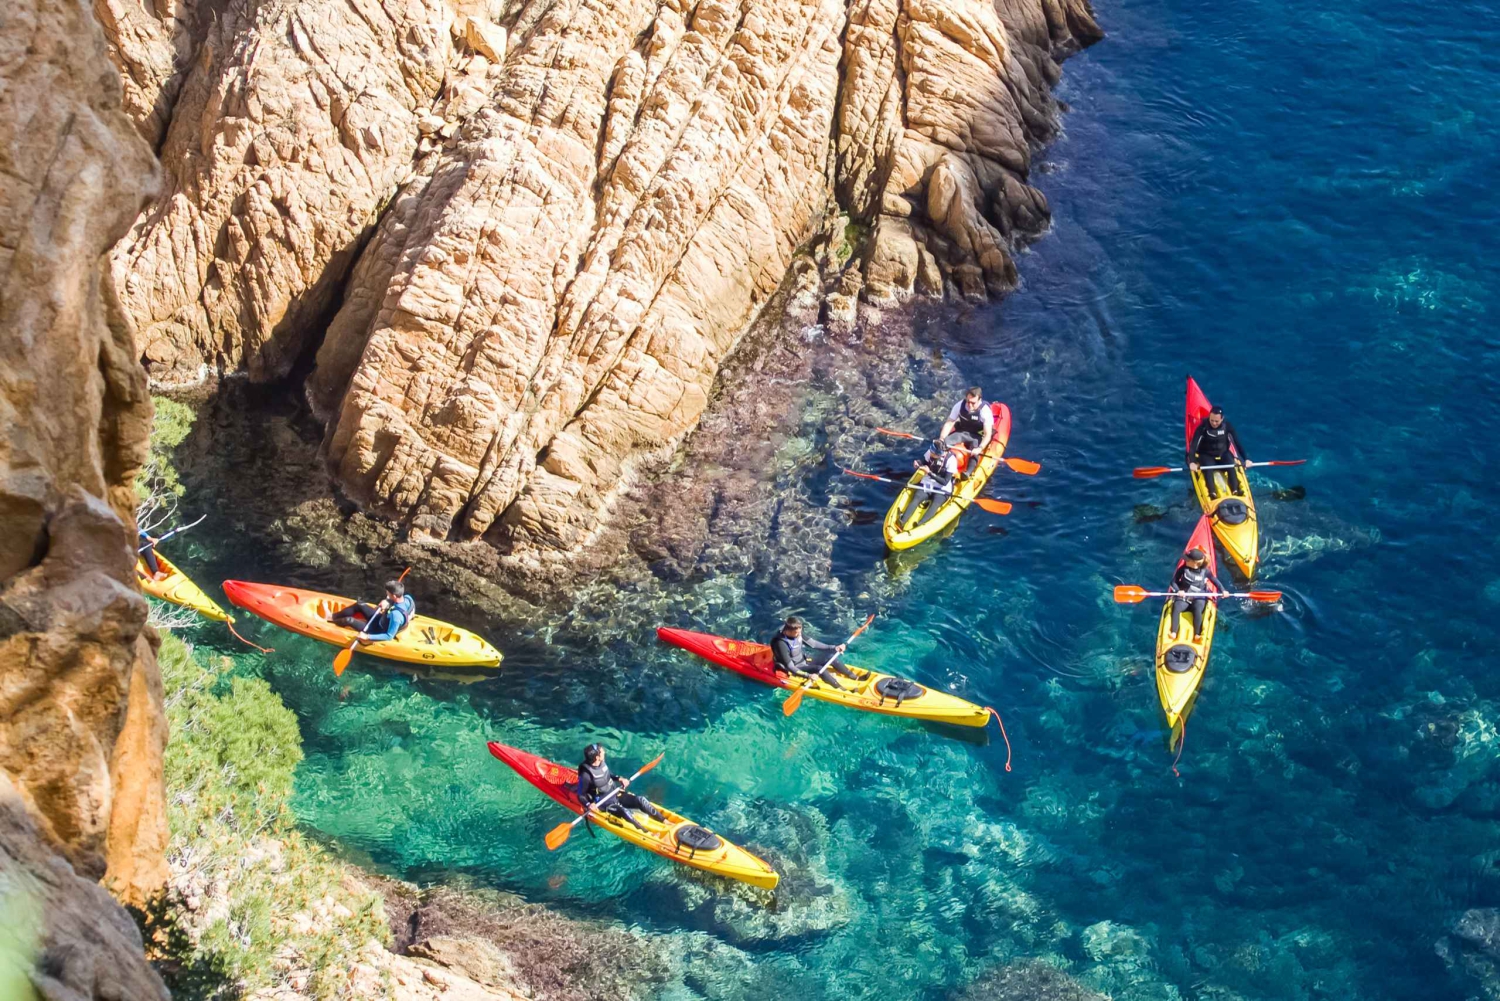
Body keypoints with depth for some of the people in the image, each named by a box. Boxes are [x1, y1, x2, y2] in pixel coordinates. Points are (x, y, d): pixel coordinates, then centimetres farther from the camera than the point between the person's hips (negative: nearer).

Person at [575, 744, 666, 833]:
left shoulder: (601, 763, -5)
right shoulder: (586, 774, -25)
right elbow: (581, 795, -16)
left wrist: (619, 779, 2)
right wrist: (589, 805, -32)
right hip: (603, 803, -7)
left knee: (641, 800, -9)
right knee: (624, 811, -33)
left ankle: (665, 821, -6)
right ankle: (647, 834, -35)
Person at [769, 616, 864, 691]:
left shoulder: (797, 634, -8)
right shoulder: (781, 644, -30)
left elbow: (813, 644, -1)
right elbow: (790, 667, -28)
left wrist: (834, 648, -10)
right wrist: (808, 676, -36)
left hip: (803, 663, 8)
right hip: (795, 670, -8)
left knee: (832, 658, -3)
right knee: (819, 669, -31)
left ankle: (856, 678, 4)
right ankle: (841, 689, -29)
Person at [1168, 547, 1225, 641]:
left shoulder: (1205, 571, -5)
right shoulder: (1183, 569, -4)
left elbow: (1214, 580, 7)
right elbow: (1174, 581, 0)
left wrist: (1222, 590, -5)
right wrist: (1178, 590, -19)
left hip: (1199, 597, -1)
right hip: (1184, 596, 1)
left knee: (1197, 611, -31)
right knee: (1176, 609, -27)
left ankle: (1197, 635, -23)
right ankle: (1173, 633, -25)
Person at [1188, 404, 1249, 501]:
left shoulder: (1227, 426, -11)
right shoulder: (1203, 427, -20)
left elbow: (1238, 442, -7)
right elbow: (1193, 445, -26)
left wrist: (1246, 459, -15)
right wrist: (1192, 462, -41)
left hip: (1223, 454, 2)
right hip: (1207, 456, -2)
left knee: (1231, 467, -27)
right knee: (1208, 469, -32)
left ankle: (1235, 492, -37)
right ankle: (1212, 494, -47)